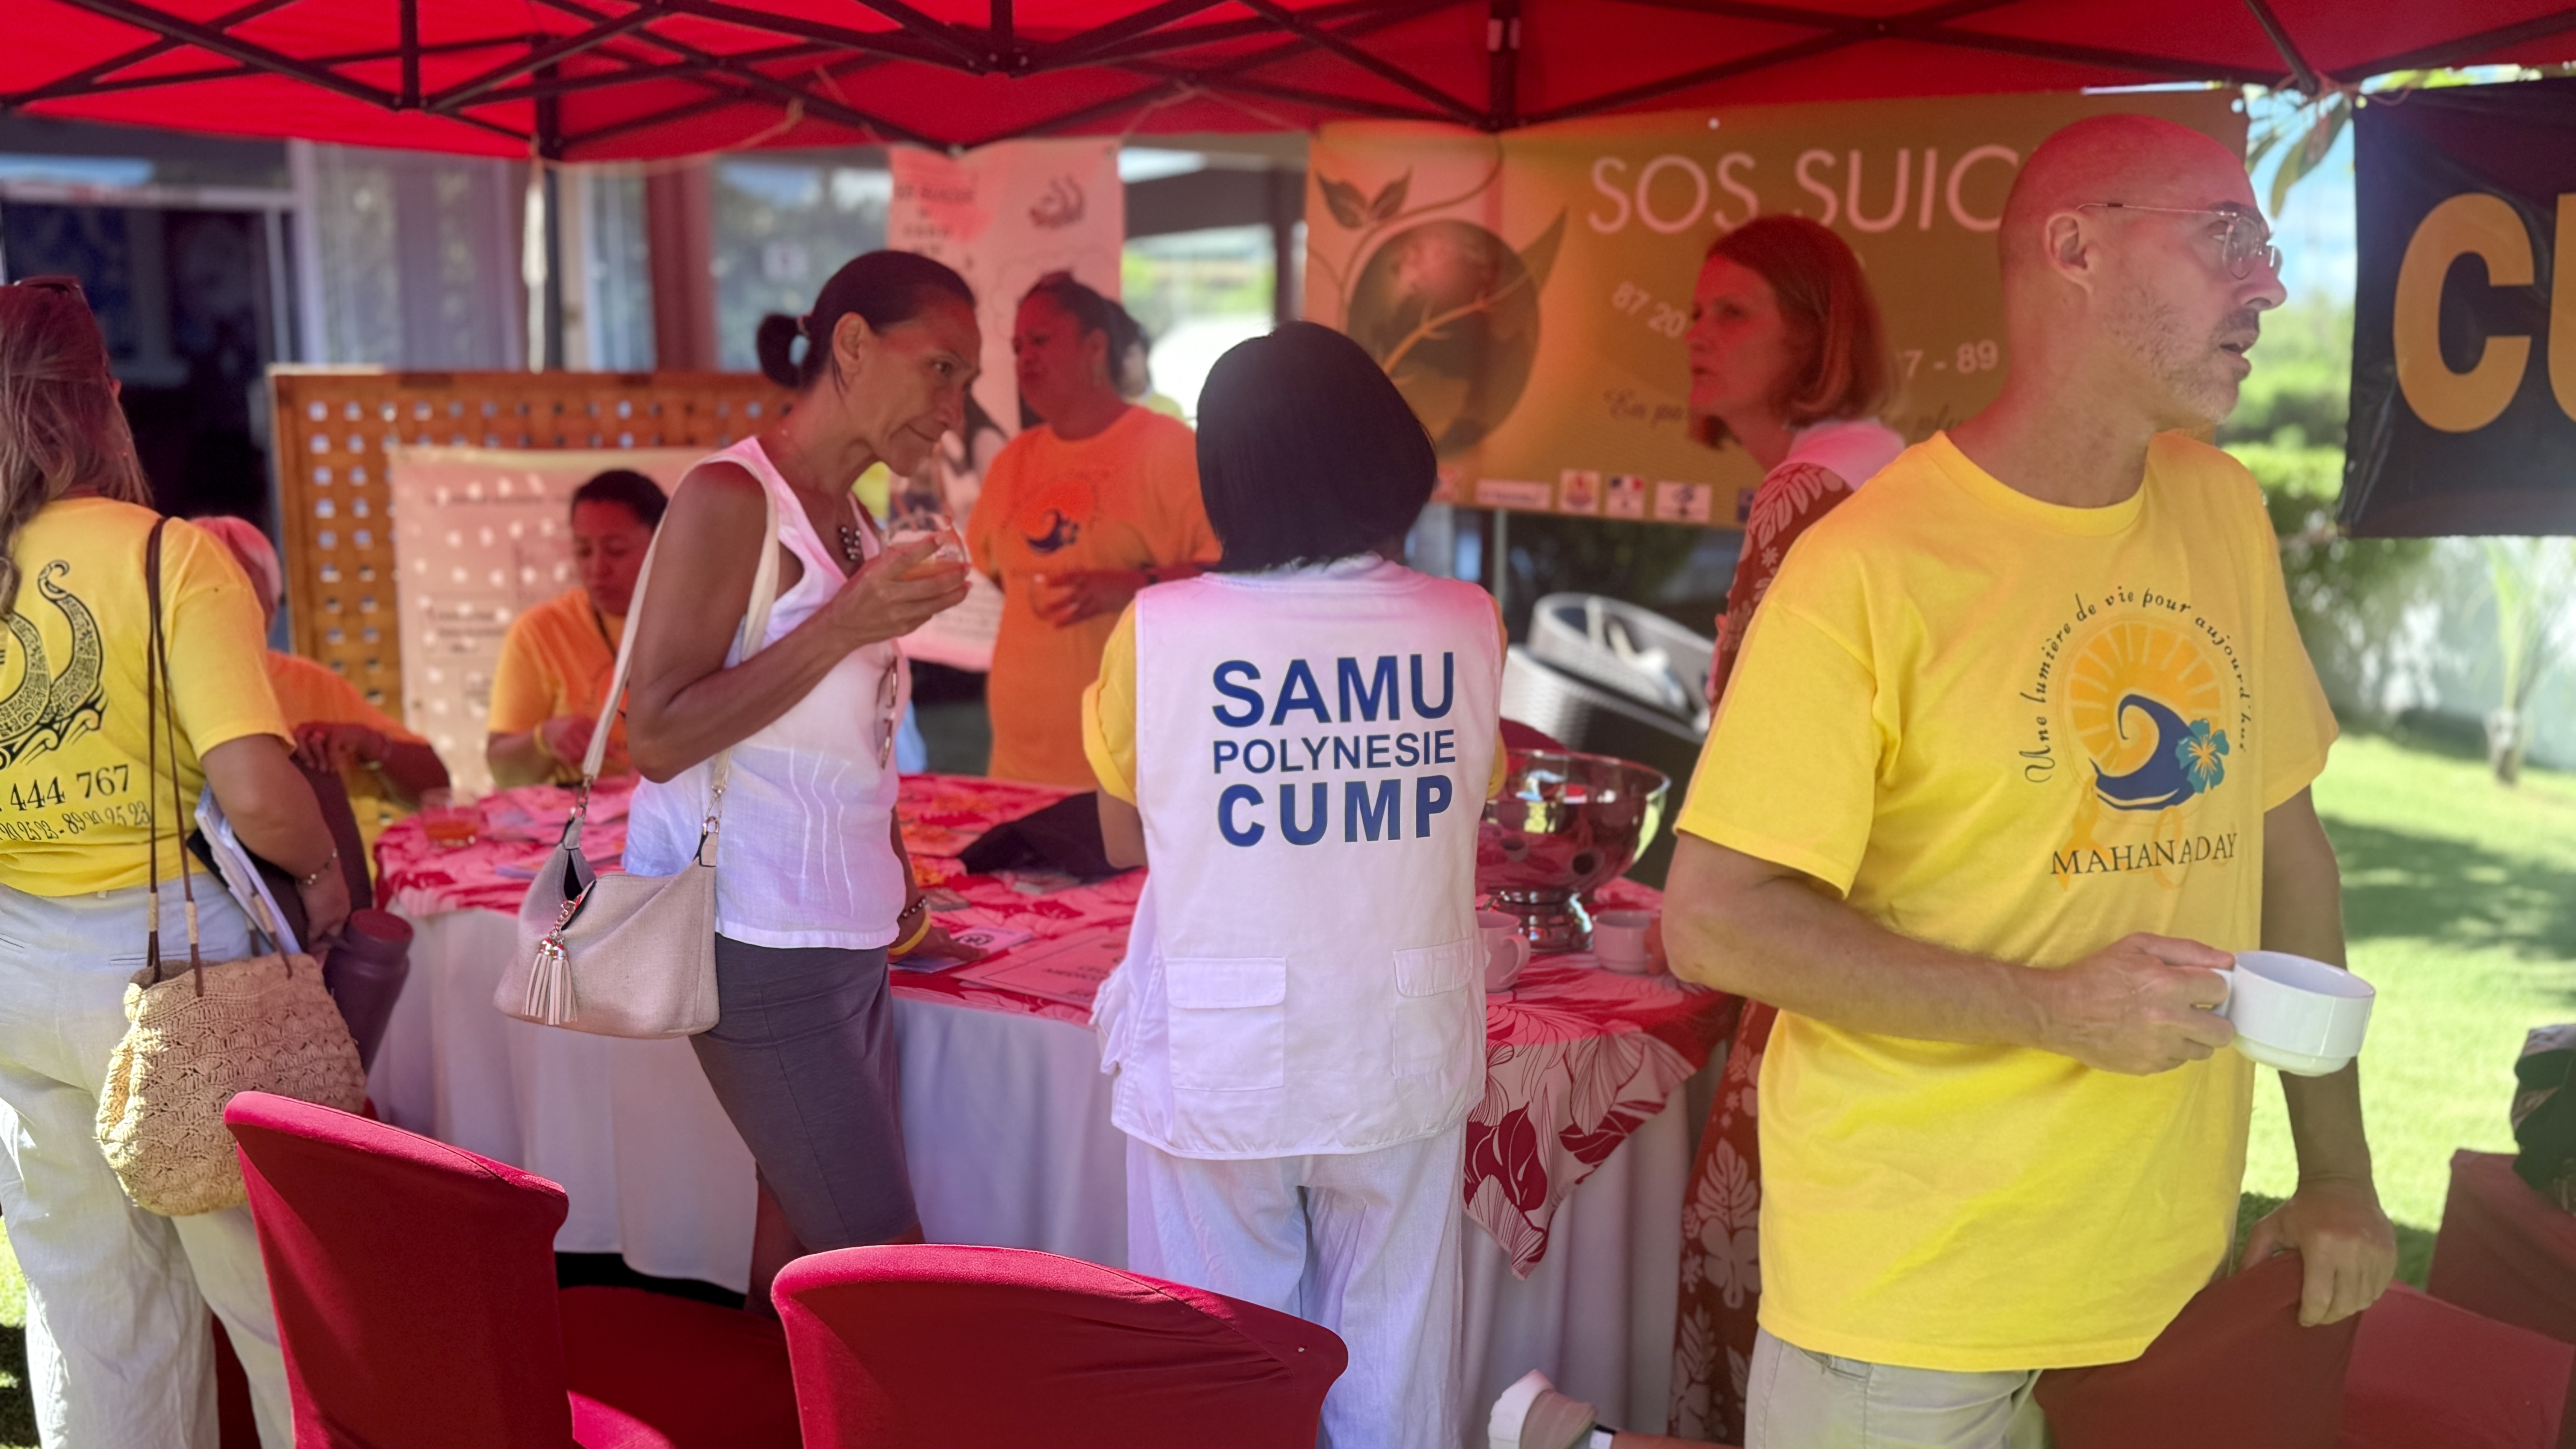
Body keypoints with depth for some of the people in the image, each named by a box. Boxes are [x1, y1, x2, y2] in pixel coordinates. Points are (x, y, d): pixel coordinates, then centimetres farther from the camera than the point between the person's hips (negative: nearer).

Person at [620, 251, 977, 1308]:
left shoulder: (850, 523, 14)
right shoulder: (730, 499, -10)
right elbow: (658, 737, -17)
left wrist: (894, 883, 13)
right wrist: (848, 625, -22)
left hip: (844, 936, 8)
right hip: (762, 944, -8)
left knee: (805, 1241, 8)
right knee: (885, 1265, -5)